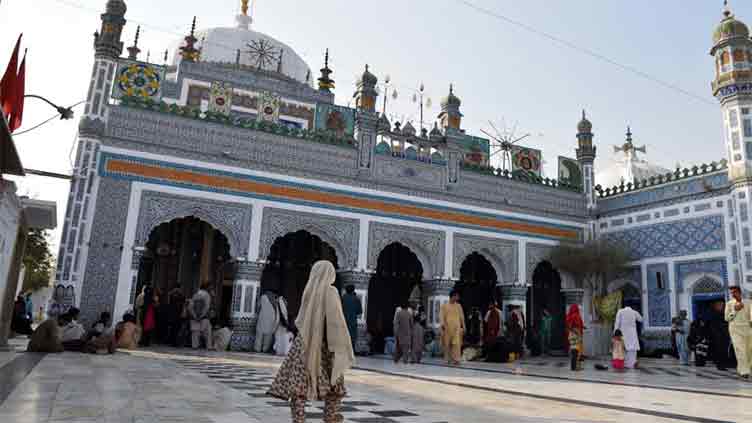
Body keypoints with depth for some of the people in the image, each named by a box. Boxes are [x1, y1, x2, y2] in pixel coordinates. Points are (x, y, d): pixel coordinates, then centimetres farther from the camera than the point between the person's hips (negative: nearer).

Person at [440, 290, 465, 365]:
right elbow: (441, 315, -2)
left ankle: (456, 359, -15)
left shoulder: (458, 306, 13)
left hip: (456, 327, 1)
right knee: (447, 344, 4)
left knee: (456, 343, -12)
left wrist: (463, 327, 11)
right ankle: (449, 359, 17)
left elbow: (461, 317, 15)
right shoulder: (444, 306, 6)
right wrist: (442, 324, -17)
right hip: (447, 327, -1)